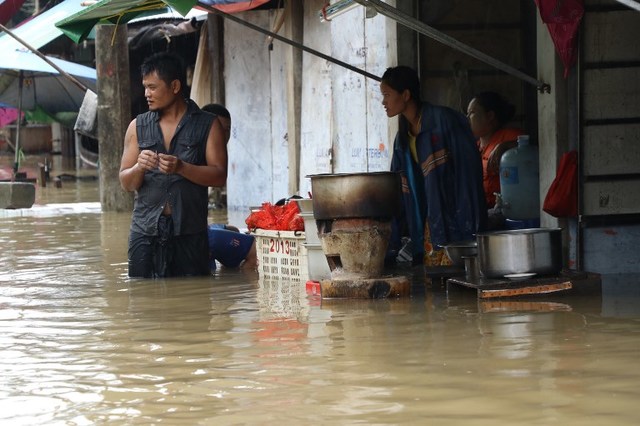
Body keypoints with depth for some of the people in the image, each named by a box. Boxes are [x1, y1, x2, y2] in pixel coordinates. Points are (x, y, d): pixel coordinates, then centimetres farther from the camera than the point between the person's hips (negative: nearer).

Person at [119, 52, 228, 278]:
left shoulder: (207, 125, 5)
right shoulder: (138, 126, 12)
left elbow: (219, 176, -3)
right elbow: (126, 183, 9)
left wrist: (181, 168, -18)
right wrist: (139, 167, -13)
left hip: (189, 232, -2)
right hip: (145, 231, 2)